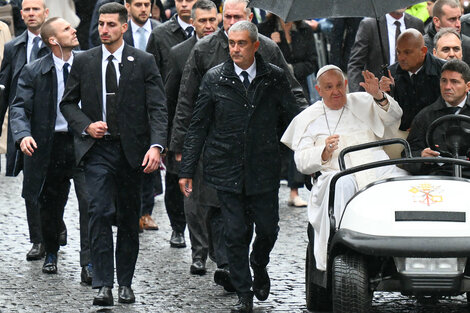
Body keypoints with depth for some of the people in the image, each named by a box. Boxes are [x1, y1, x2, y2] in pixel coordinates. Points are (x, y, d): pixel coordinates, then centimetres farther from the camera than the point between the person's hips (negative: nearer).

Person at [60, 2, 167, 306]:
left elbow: (158, 108, -5)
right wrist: (86, 126, -7)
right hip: (97, 148, 0)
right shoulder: (84, 61, 5)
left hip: (132, 150, 0)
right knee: (100, 213, -13)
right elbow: (68, 102, 12)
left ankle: (126, 283, 19)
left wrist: (156, 146, -19)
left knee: (129, 218, 7)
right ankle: (104, 284, -13)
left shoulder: (144, 62, 0)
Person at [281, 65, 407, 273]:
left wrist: (379, 97, -14)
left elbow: (393, 117, 6)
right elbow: (301, 162, 9)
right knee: (342, 186, -39)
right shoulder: (307, 119, 19)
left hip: (377, 169, 2)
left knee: (400, 180, -33)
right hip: (336, 174, -2)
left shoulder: (363, 103, 22)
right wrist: (325, 152, -12)